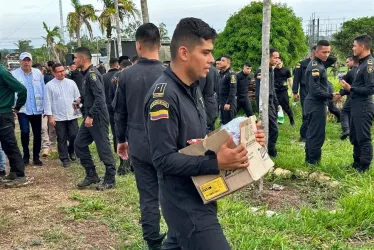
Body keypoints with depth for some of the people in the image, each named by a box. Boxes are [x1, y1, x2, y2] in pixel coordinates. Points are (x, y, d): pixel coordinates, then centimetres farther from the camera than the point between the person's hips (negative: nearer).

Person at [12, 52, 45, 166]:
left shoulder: (38, 73, 4)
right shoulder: (14, 74, -4)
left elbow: (43, 89, 7)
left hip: (37, 109, 3)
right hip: (23, 109, -3)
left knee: (37, 134, 8)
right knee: (25, 132, -11)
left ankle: (36, 157, 22)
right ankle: (26, 156, 10)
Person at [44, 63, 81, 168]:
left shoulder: (71, 83, 5)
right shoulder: (49, 85, -3)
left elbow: (77, 96, 10)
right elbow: (48, 102, -3)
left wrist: (79, 101, -11)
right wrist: (50, 116, -7)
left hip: (72, 115, 2)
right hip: (58, 117, -2)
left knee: (74, 135, 0)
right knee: (62, 139, 6)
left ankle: (71, 150, 29)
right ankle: (64, 158, 18)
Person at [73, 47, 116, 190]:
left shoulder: (92, 74, -15)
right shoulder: (87, 74, 14)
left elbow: (99, 97, -24)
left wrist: (91, 116, -24)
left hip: (97, 118, -10)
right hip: (90, 117, 10)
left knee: (103, 148, -2)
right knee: (79, 144, 11)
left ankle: (110, 180, 9)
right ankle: (91, 175, 20)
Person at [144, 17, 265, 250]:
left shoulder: (193, 88, 9)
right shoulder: (164, 95, -21)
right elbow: (164, 159, -24)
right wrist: (216, 163, -32)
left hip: (199, 198, 10)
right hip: (186, 205, -9)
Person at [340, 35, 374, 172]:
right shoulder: (362, 63, 12)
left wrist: (350, 88, -16)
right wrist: (346, 90, 10)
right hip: (356, 106, 10)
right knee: (354, 138, 18)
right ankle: (356, 164, 29)